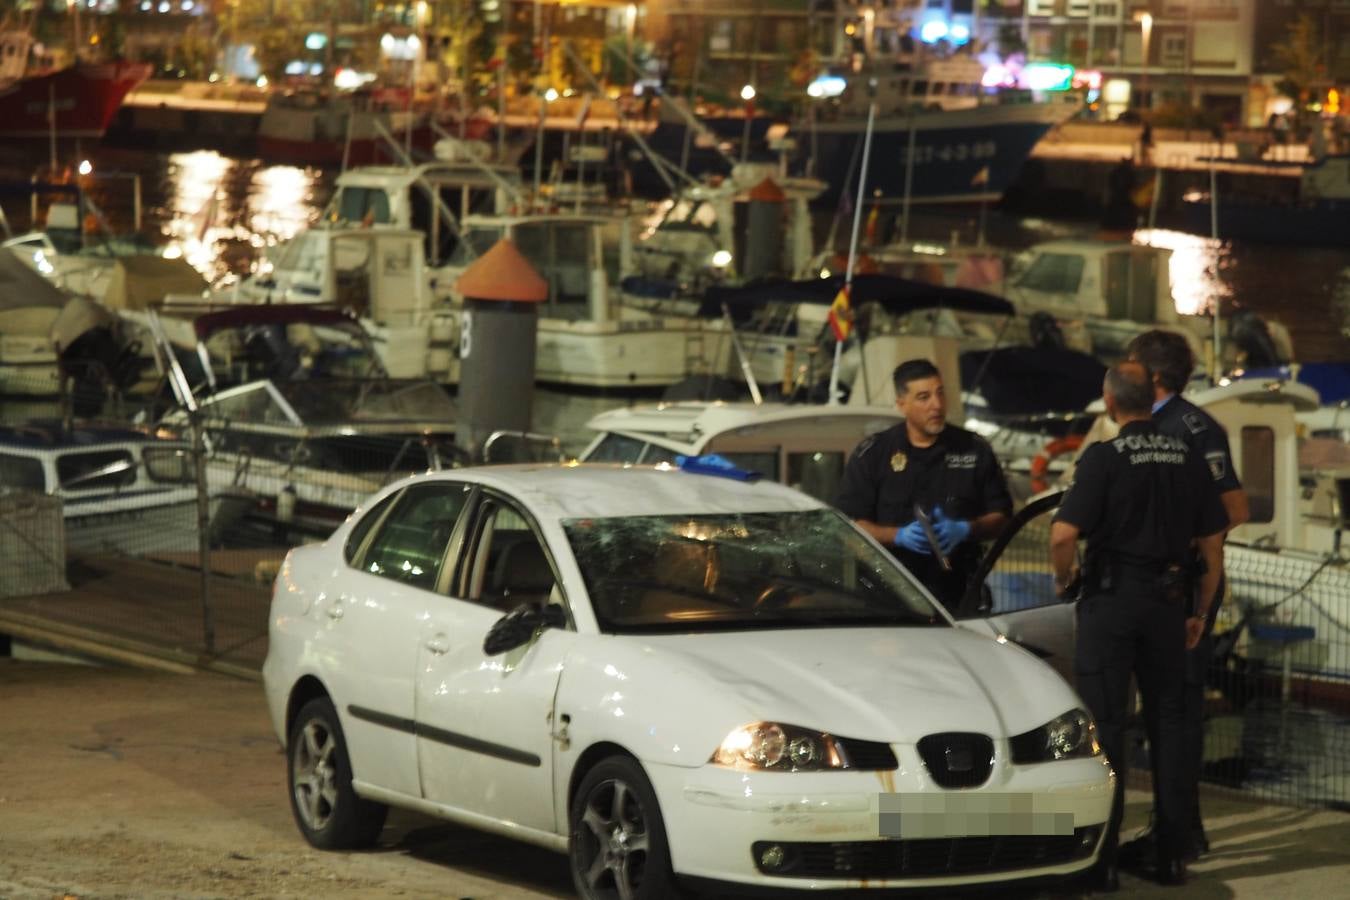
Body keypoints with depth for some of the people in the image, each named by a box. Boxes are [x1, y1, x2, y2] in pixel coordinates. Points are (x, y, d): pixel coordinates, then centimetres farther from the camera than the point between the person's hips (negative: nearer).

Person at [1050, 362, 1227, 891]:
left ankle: (1103, 860, -2)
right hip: (1167, 602, 4)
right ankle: (1171, 856, 13)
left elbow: (1064, 534, -20)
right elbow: (1212, 546, 8)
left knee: (1106, 724, 0)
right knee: (1167, 721, 12)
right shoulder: (1186, 459, 5)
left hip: (1111, 598, -4)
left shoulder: (1103, 458, -10)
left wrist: (1062, 580, -1)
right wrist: (1199, 613, 17)